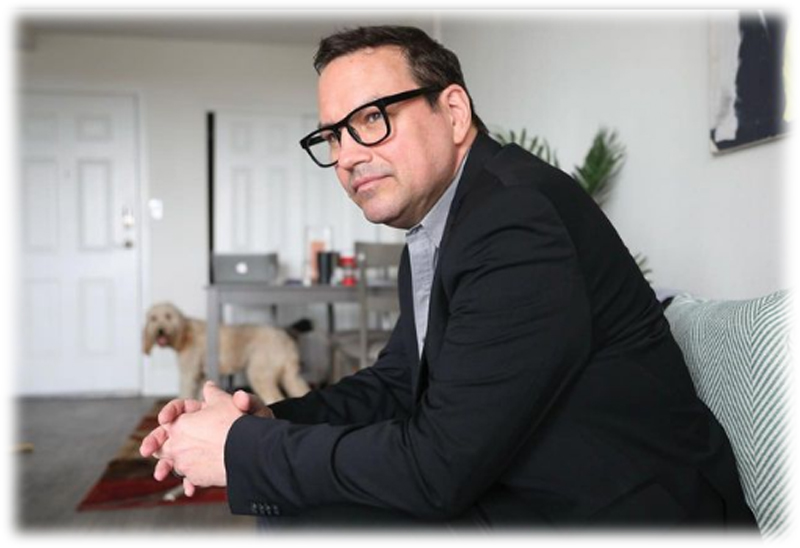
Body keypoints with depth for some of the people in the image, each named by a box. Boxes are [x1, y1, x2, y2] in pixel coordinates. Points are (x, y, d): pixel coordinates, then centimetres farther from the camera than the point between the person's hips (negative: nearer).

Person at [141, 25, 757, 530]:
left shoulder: (520, 220, -25)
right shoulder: (432, 227, 6)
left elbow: (436, 469, -25)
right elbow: (397, 381, 12)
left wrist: (243, 448, -14)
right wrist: (271, 420, -5)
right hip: (521, 493, 8)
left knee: (312, 516, -15)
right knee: (289, 499, 5)